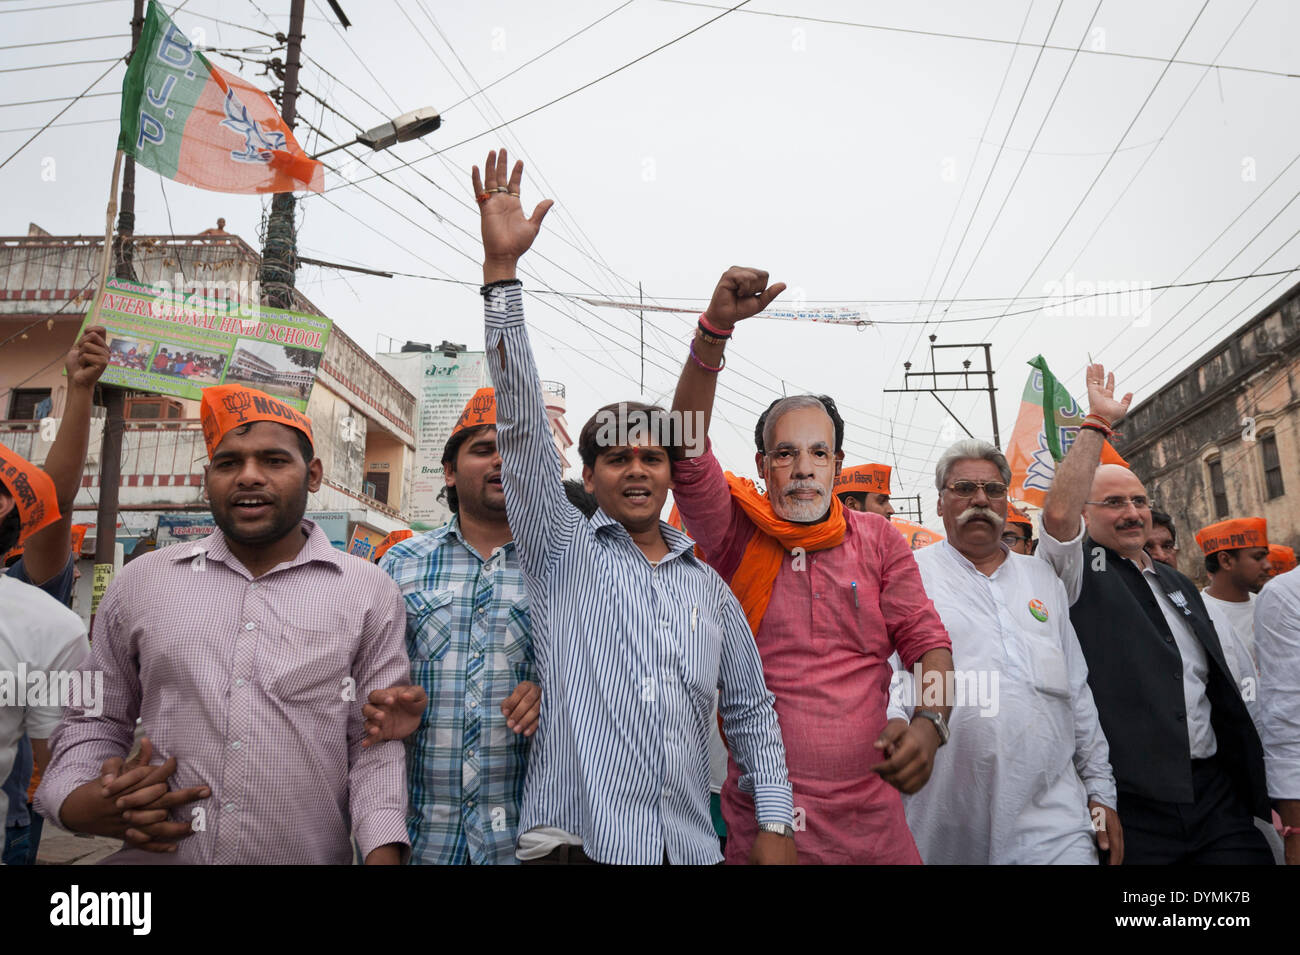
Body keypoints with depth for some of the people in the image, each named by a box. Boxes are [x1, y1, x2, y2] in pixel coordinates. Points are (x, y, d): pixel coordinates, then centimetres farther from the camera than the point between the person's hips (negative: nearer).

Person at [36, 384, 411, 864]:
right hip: (157, 854, 2)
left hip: (308, 854, -1)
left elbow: (378, 745, -5)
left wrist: (383, 855, -17)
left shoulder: (370, 592, -5)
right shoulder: (139, 582, 2)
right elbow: (95, 720, 11)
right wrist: (75, 799, -7)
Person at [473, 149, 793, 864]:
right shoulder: (561, 550, 1)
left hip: (691, 846, 3)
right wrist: (502, 269, -15)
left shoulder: (710, 587, 11)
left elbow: (750, 711, 15)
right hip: (576, 840, -3)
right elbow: (521, 422, -9)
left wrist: (774, 824, 4)